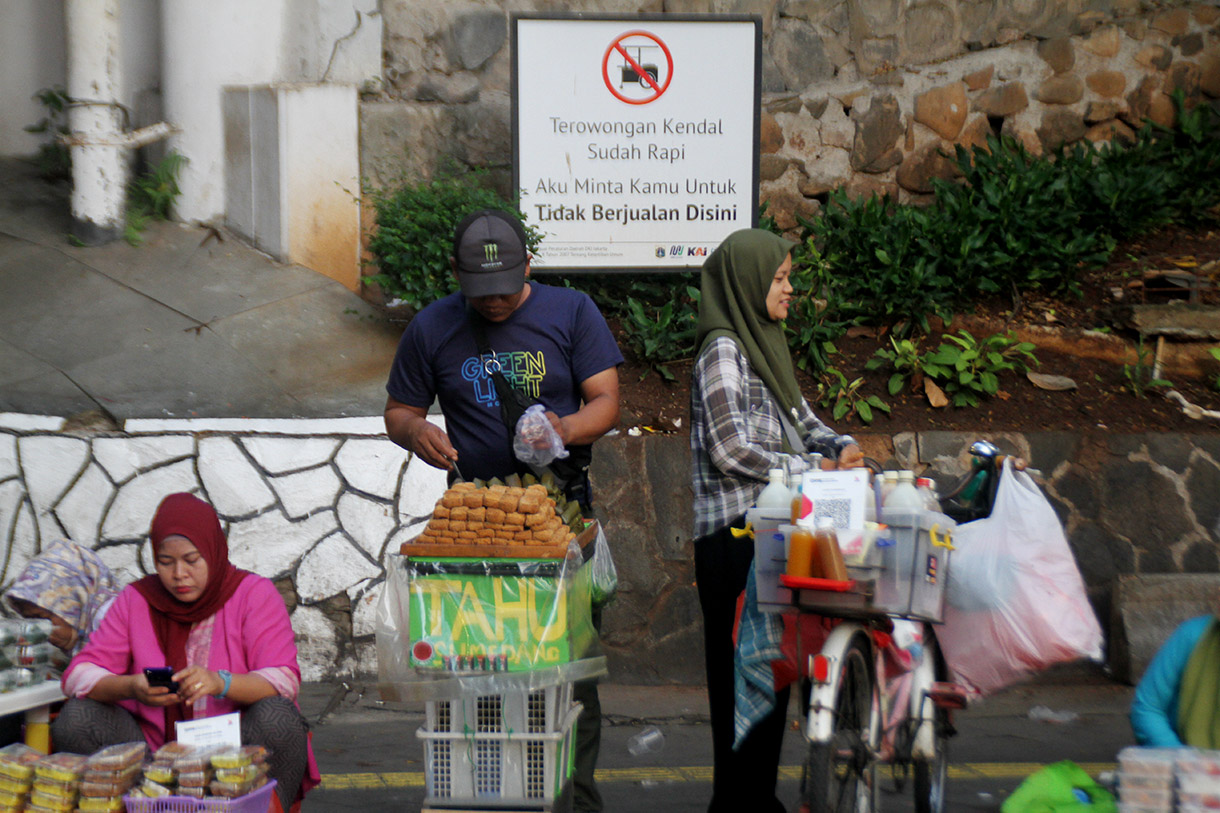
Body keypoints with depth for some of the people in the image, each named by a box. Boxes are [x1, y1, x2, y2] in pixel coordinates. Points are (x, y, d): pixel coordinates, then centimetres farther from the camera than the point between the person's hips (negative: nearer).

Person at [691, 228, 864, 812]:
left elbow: (798, 418, 23)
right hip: (737, 532, -9)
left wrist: (840, 445, 3)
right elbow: (730, 450, -17)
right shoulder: (722, 349, -10)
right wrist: (811, 471, -11)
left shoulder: (763, 346, 17)